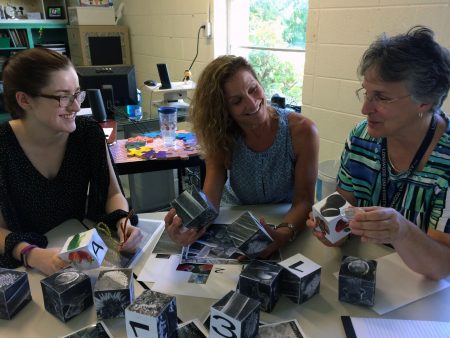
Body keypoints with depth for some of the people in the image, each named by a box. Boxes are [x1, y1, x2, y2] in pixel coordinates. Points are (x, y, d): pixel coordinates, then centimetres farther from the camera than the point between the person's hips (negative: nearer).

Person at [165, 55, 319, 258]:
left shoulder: (301, 131, -19)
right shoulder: (222, 137, -13)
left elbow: (303, 202, -19)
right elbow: (209, 200, -22)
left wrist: (284, 233, -40)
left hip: (288, 218, -2)